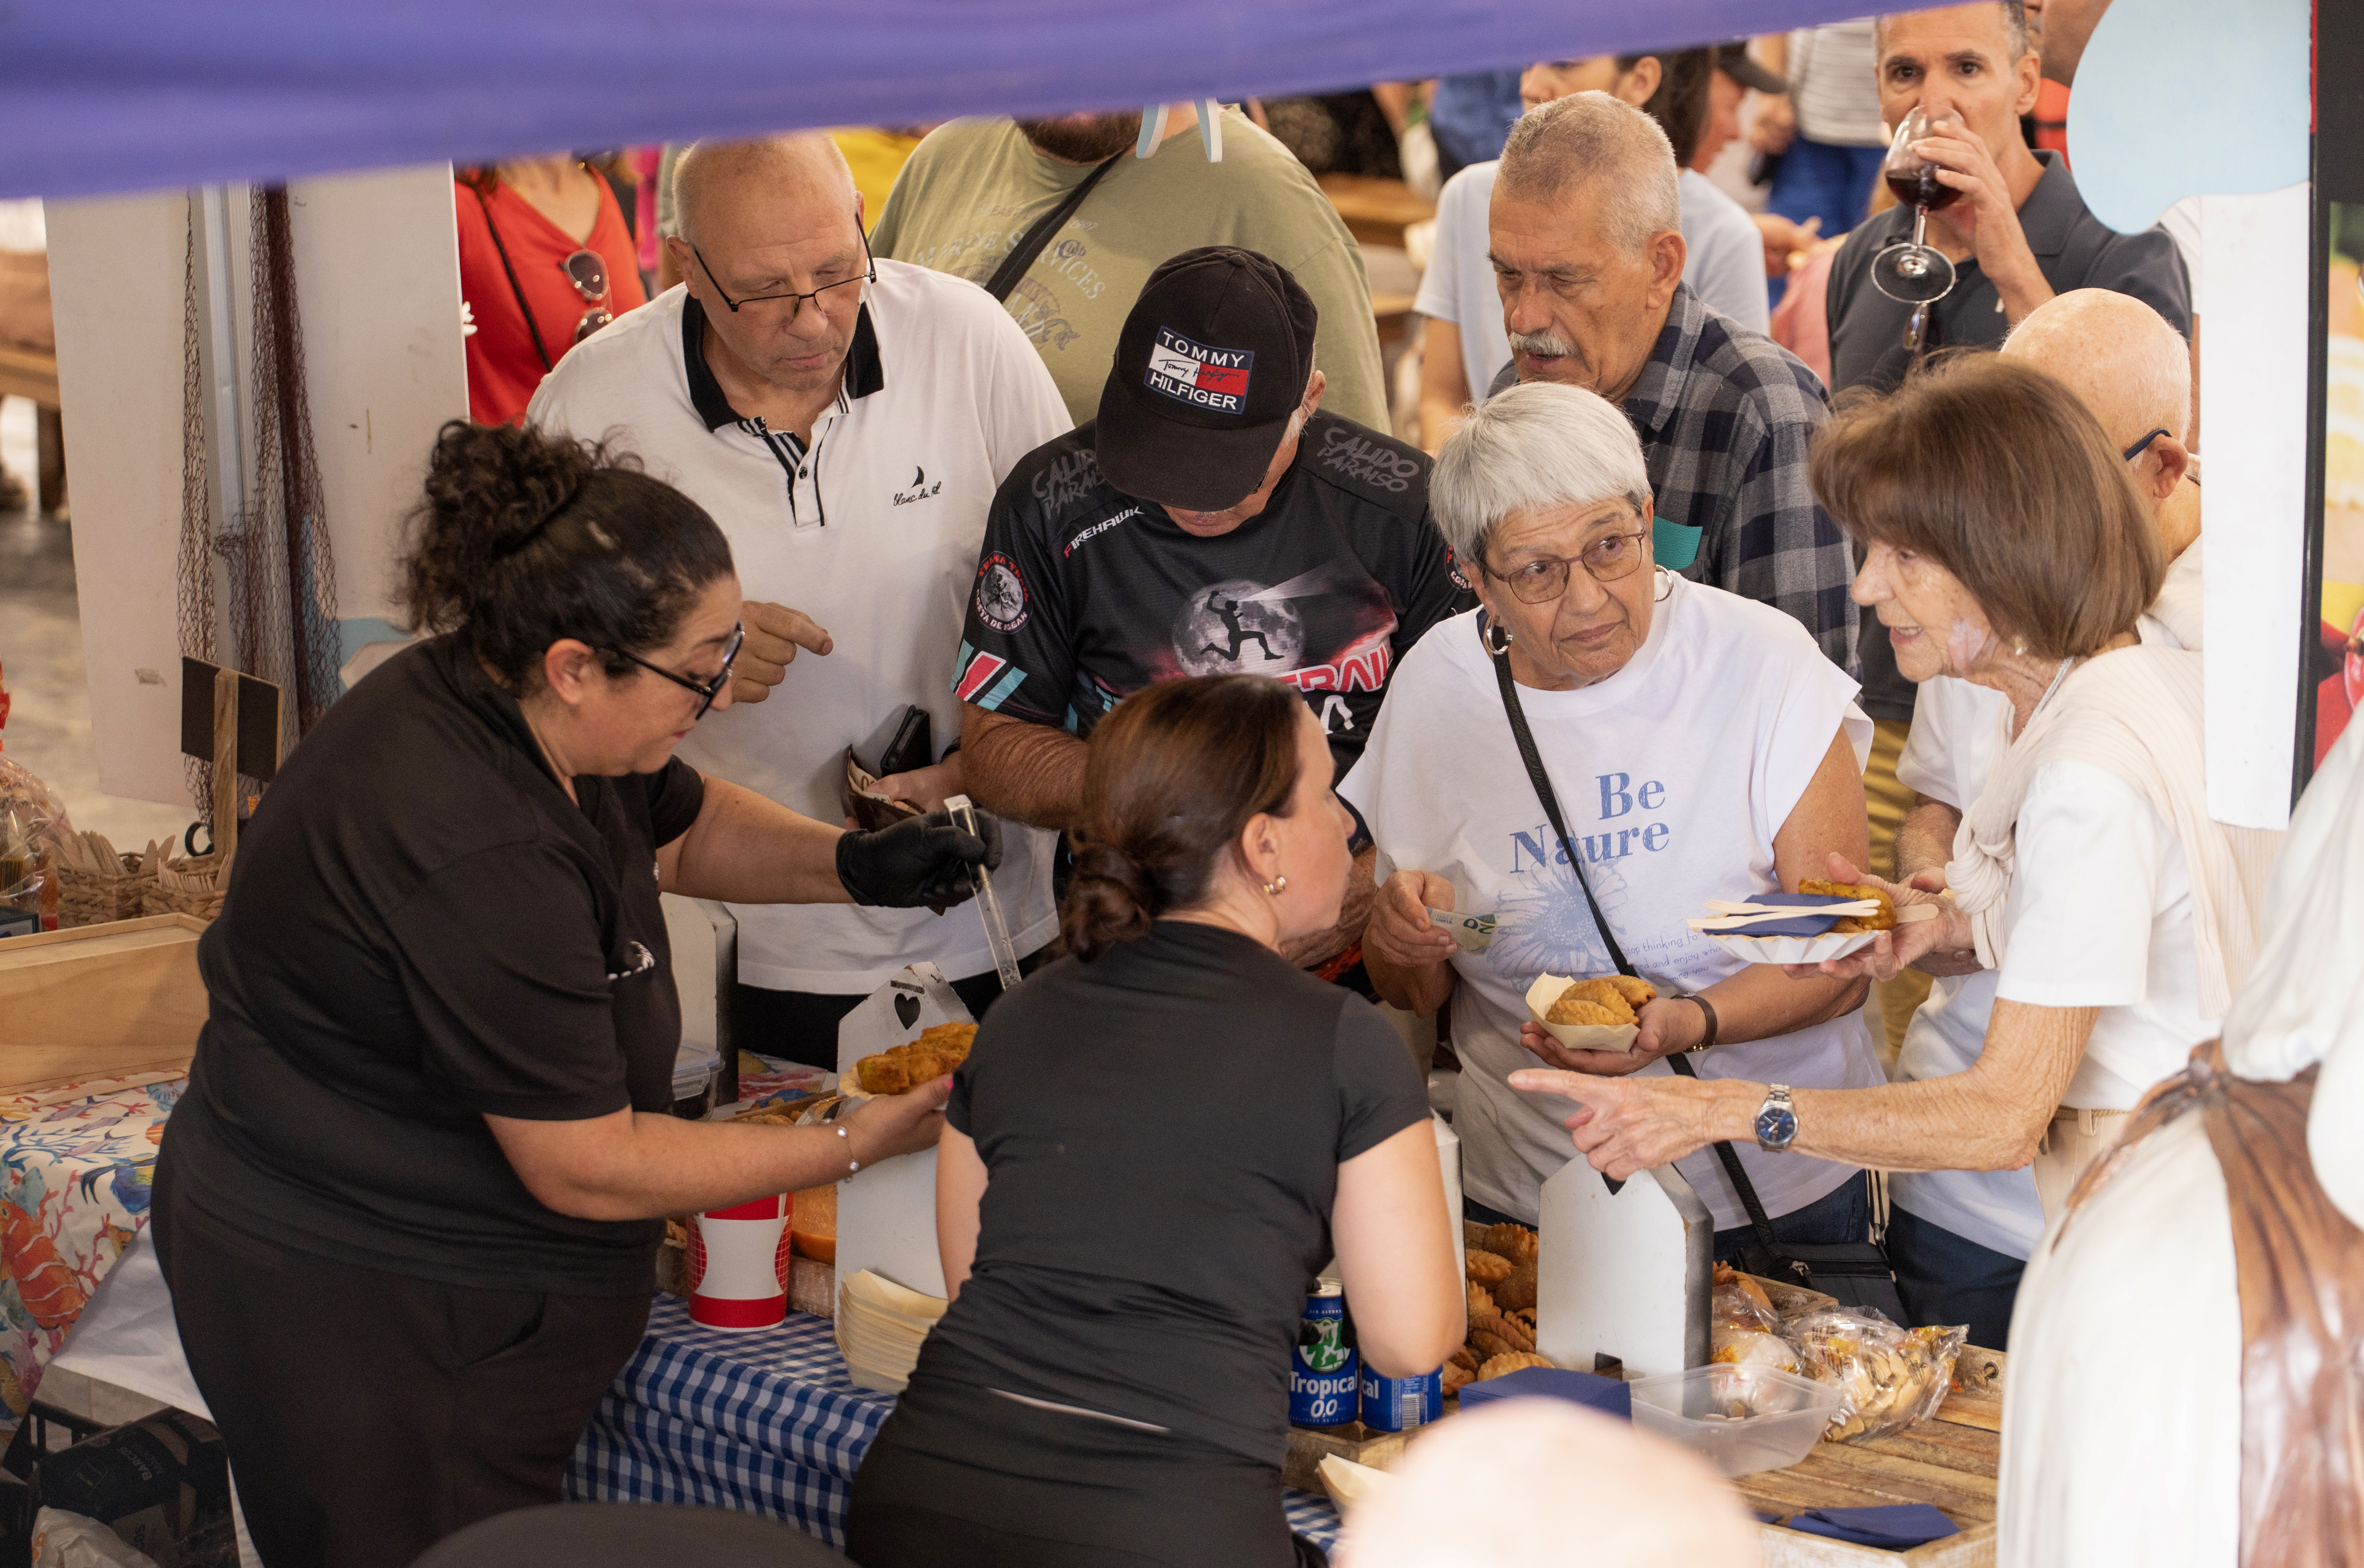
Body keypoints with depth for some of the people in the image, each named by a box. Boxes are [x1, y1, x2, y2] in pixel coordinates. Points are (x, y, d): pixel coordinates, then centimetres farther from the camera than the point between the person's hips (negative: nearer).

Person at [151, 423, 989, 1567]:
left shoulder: (524, 715, -2)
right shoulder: (472, 855, -31)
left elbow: (682, 827, 21)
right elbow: (588, 1167, -24)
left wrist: (853, 865, 2)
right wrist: (855, 1146, -17)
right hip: (358, 1315, -10)